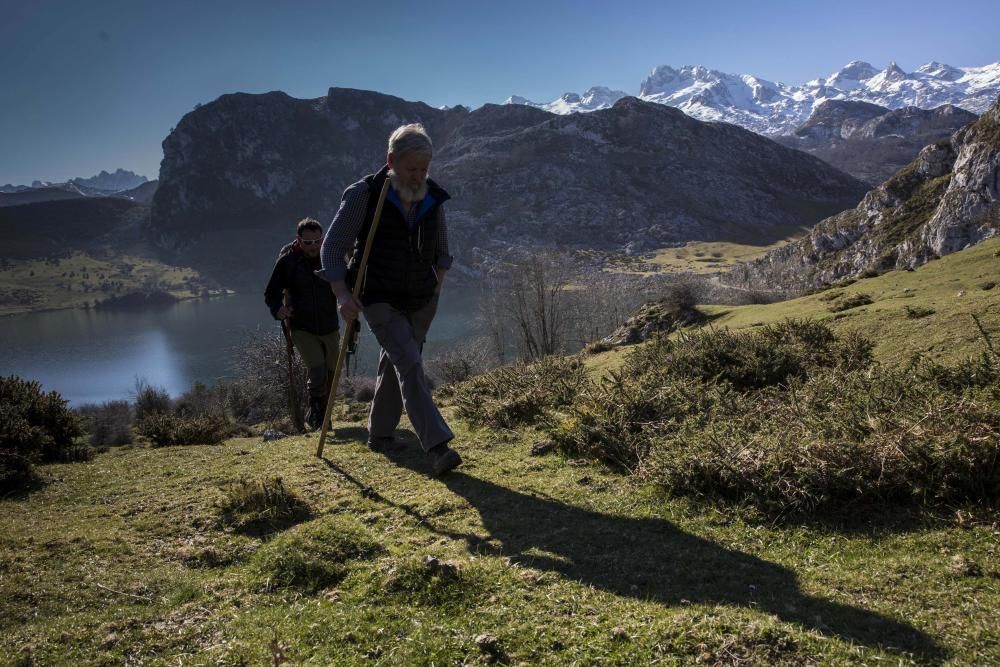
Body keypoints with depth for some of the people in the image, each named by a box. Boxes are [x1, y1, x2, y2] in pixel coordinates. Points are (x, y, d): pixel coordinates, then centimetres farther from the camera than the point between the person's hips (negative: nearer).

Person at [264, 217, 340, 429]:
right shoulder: (287, 260, -10)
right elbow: (271, 293, -3)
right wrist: (277, 309, -24)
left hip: (329, 327, 3)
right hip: (302, 329, -3)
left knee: (332, 373, 13)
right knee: (318, 372, -18)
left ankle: (322, 415, 37)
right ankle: (315, 412, 6)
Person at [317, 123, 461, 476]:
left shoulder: (433, 198, 0)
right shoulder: (363, 195, -14)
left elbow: (441, 248, 18)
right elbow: (332, 248, -11)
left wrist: (438, 282, 6)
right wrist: (342, 293, -22)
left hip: (421, 301, 5)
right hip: (380, 301, -5)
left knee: (395, 365, 16)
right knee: (409, 364, -18)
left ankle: (379, 432, 36)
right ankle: (438, 447, -23)